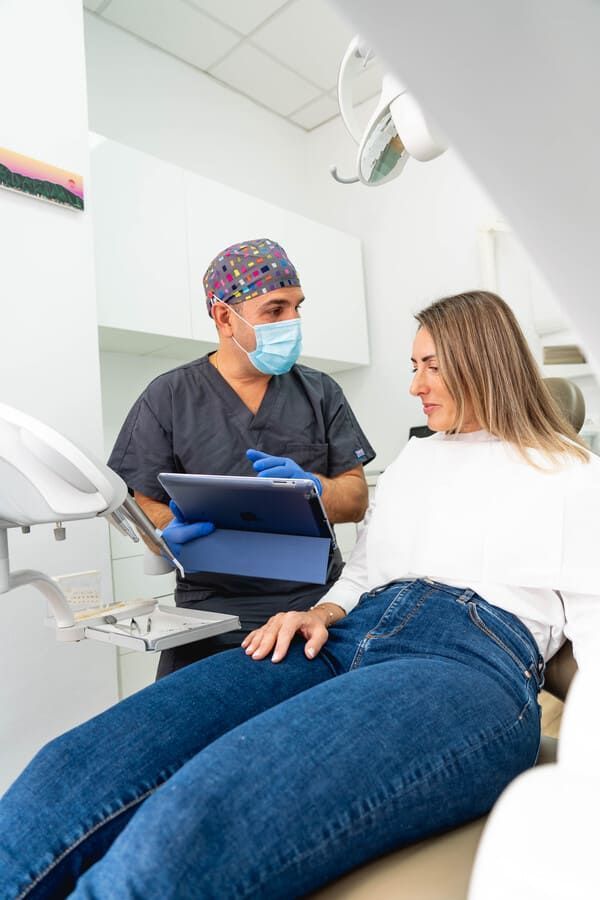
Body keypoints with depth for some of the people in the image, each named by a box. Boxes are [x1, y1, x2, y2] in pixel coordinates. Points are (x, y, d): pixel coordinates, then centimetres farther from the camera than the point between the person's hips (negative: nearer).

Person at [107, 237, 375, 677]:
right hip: (212, 614, 0)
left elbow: (356, 501, 3)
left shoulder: (321, 392, 6)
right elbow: (143, 506, 1)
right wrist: (172, 534, -20)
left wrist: (310, 487, -18)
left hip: (316, 605, 1)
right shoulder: (169, 398, 2)